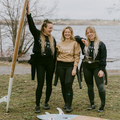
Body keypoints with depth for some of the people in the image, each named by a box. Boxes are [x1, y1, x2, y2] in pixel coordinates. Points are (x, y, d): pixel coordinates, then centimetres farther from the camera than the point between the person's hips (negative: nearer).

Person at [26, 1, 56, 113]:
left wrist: (55, 65, 10)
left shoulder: (52, 39, 10)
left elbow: (55, 53, 12)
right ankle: (37, 105, 2)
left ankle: (46, 102, 25)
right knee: (40, 84, -8)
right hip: (40, 62, -3)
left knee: (49, 83, 9)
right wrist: (28, 12, -22)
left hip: (50, 62, 3)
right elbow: (31, 25, -13)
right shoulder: (37, 34, 1)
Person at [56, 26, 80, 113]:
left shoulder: (75, 43, 1)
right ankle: (66, 103, 22)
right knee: (63, 85, 7)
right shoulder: (60, 44, 12)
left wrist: (74, 68, -10)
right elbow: (57, 54, 17)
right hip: (60, 65, 4)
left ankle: (69, 105, -8)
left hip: (70, 65, -4)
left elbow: (77, 56, -3)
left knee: (68, 84, -15)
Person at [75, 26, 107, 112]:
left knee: (100, 86, -10)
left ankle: (103, 105, 3)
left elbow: (103, 58, -6)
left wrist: (102, 69, -13)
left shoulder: (100, 44, -3)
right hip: (86, 67, 4)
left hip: (97, 67, -4)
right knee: (90, 87, 10)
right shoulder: (84, 43, 7)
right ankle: (92, 104, 22)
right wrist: (82, 40, -3)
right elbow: (76, 37, 16)